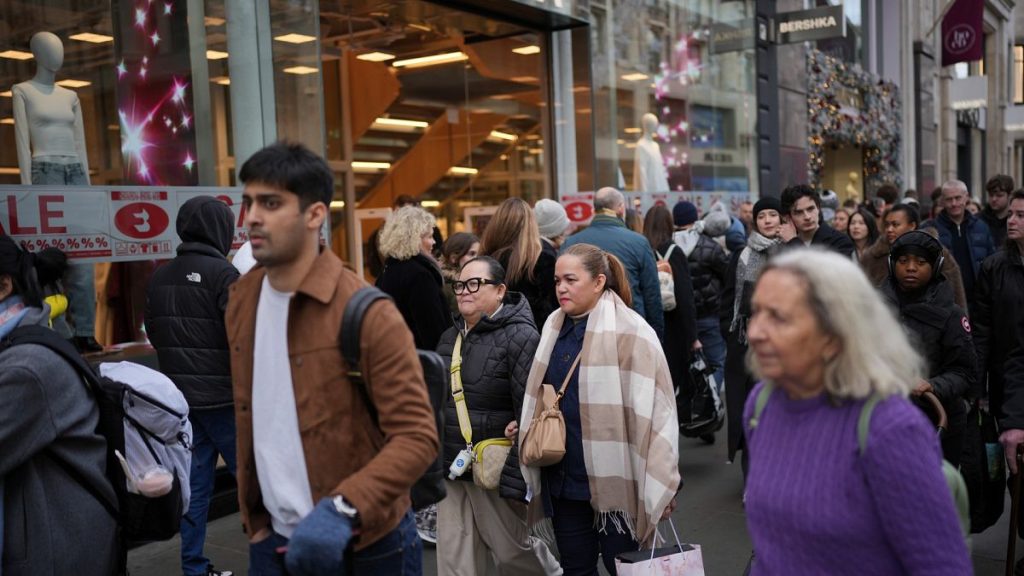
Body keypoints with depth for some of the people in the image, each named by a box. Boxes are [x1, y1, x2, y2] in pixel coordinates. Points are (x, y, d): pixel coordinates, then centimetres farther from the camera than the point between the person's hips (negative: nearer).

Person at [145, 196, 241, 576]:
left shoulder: (159, 278, 7)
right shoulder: (222, 273, -14)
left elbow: (153, 333, 14)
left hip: (181, 397, 6)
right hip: (223, 397, -6)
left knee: (195, 483, 12)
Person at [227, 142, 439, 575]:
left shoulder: (367, 313, -18)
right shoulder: (241, 300, 1)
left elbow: (417, 436, -20)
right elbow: (248, 417, 8)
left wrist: (343, 509, -31)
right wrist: (252, 518, 9)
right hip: (274, 539, 5)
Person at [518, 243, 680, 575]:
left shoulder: (630, 333, -14)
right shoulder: (554, 327, 8)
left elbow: (653, 412, -16)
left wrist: (660, 484, -16)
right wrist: (526, 428, 14)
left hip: (615, 482, -6)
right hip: (564, 481, 6)